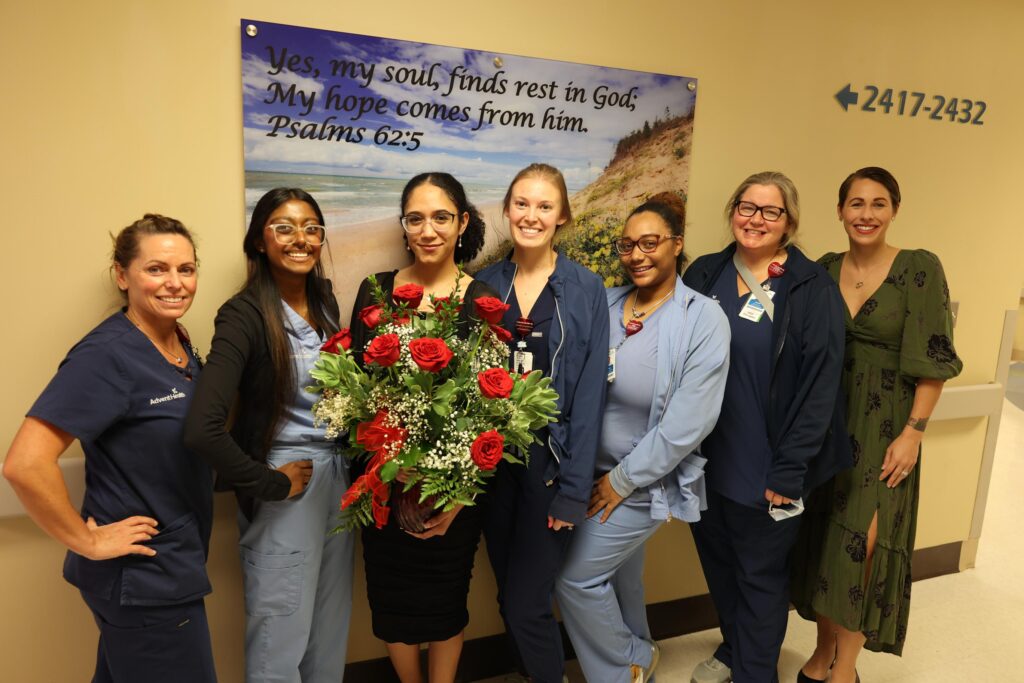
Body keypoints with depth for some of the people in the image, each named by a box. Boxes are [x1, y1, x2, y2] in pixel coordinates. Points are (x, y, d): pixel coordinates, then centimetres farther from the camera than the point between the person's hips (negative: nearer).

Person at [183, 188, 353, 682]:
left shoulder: (325, 300, 3)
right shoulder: (246, 314, -18)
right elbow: (202, 429, -27)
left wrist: (350, 465, 3)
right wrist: (269, 484, -17)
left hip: (338, 477, 6)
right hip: (285, 491, -6)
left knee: (331, 627, 21)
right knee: (281, 636, 11)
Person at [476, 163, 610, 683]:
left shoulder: (586, 290, -6)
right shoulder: (485, 285, 4)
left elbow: (589, 394, -8)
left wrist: (575, 488, -11)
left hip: (551, 461, -3)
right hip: (492, 459, 4)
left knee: (528, 605, 0)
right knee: (508, 598, 15)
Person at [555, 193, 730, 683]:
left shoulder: (704, 319, -15)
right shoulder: (606, 304, -1)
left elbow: (689, 423, -19)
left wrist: (623, 479, -14)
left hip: (644, 482, -5)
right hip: (592, 471, 5)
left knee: (575, 576, 1)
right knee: (619, 575, 21)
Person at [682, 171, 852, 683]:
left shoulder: (813, 289, -10)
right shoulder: (703, 274, 3)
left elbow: (819, 385, -13)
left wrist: (790, 469, -15)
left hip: (766, 467, -4)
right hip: (706, 460, 5)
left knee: (760, 574, 11)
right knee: (717, 561, 20)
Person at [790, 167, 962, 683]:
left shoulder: (920, 268, -8)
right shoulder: (825, 269, 4)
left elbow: (933, 360, -9)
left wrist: (914, 432, -13)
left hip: (883, 428, -4)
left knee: (864, 544, -5)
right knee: (823, 540, 10)